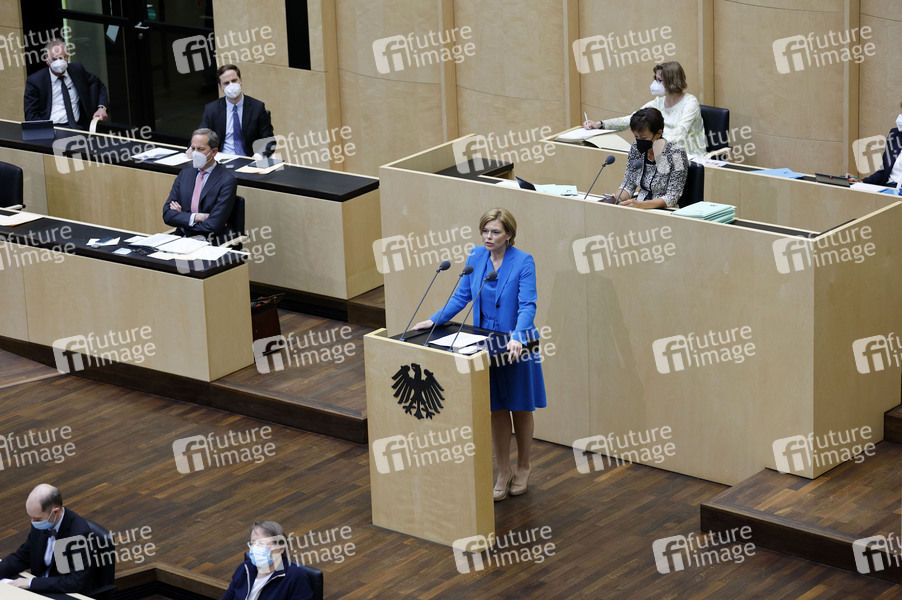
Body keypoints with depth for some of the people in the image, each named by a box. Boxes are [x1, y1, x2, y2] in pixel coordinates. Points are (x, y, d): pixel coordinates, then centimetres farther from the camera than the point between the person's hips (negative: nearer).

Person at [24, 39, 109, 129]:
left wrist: (102, 107, 8)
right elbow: (31, 115, 1)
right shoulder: (34, 81, 4)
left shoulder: (77, 70, 12)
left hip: (76, 128, 2)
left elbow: (98, 85, 27)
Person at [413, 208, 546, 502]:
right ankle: (503, 473, 21)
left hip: (516, 345, -4)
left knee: (521, 408, 12)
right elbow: (462, 296, 5)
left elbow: (527, 305, -24)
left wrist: (517, 337, -39)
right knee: (497, 409, 10)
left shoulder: (523, 262, -17)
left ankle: (523, 469, 29)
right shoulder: (476, 257, -2)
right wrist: (435, 320, -5)